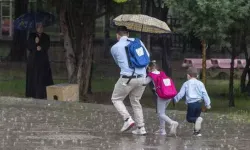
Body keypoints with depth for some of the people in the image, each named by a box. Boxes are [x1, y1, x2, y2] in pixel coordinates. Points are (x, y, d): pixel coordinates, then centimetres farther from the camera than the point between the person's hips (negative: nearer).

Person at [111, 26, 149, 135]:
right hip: (142, 77, 4)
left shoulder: (114, 48, 3)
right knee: (135, 101, 20)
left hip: (127, 78, -4)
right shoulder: (137, 41, 8)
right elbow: (147, 57, 14)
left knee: (116, 99, 14)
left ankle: (127, 119, -6)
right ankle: (141, 128, 14)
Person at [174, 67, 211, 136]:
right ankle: (197, 131, 12)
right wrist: (208, 103, 10)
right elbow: (204, 94, 5)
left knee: (189, 118, 5)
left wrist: (176, 99, 19)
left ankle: (198, 119, -25)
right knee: (196, 117, 20)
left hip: (191, 104, -3)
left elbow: (181, 94, 1)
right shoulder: (200, 84, 6)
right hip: (199, 103, 3)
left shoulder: (186, 84, 0)